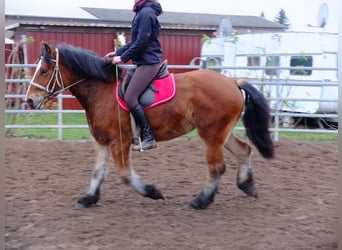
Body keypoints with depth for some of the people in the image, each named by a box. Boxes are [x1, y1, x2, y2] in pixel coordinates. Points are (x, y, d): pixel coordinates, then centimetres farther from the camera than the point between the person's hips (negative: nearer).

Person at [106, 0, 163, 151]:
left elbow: (141, 42, -19)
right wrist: (118, 52, 16)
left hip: (148, 63, -10)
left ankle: (148, 138, -12)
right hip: (144, 61, 10)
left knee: (129, 98, -16)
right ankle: (142, 133, 16)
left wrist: (123, 58, -14)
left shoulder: (146, 13, -14)